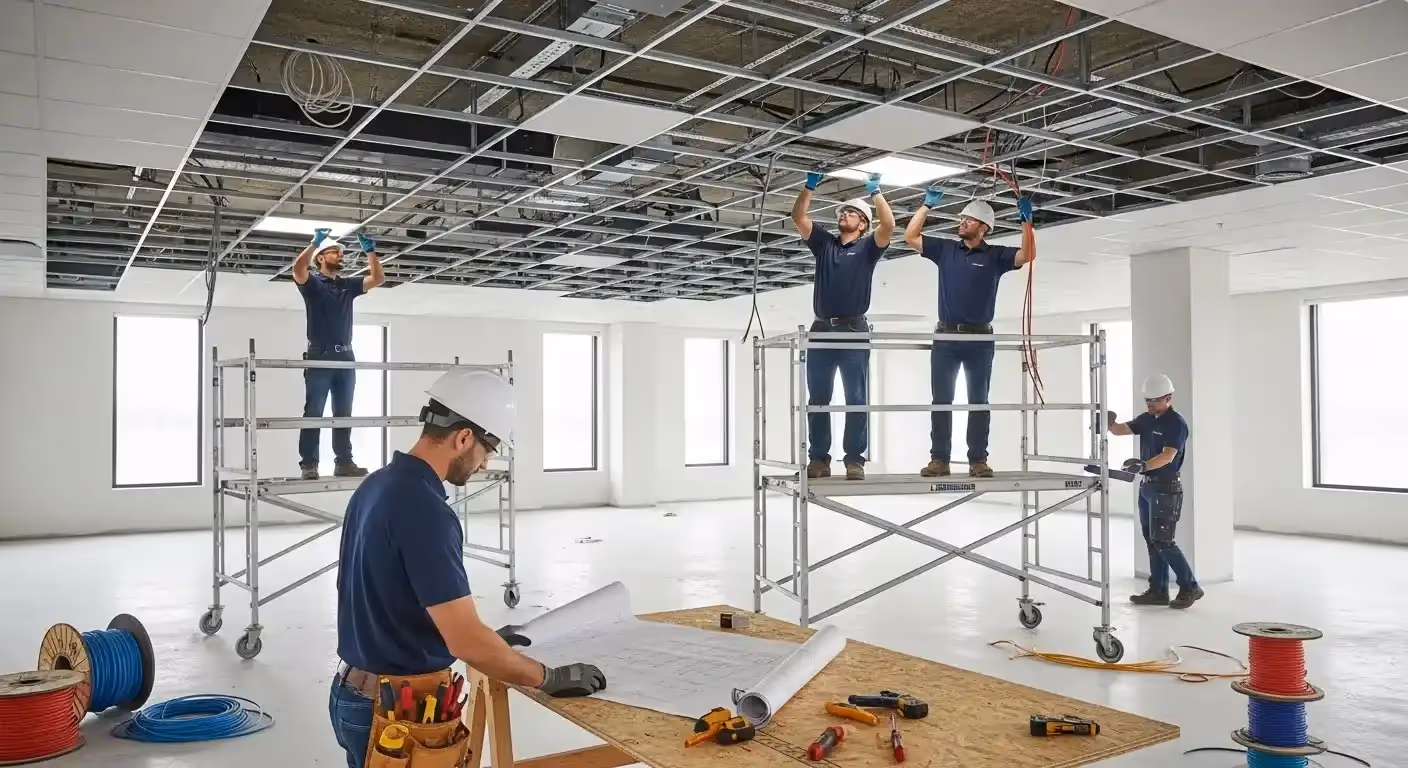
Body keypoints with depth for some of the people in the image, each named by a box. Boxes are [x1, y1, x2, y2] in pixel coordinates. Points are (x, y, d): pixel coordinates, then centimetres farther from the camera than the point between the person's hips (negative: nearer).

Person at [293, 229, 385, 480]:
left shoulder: (349, 285, 16)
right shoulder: (312, 282, 2)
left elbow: (378, 279, 9)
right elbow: (297, 269, -20)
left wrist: (369, 249, 1)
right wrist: (315, 242, -21)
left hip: (345, 356, 5)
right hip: (319, 355, -5)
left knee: (343, 413, 8)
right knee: (313, 413, -3)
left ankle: (344, 462, 12)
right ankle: (309, 464, -2)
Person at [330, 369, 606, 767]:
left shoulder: (377, 485, 4)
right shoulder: (425, 510, -26)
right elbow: (465, 641, -27)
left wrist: (484, 637, 20)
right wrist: (551, 678, -14)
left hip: (359, 694, 9)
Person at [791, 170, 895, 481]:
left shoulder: (868, 247, 7)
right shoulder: (824, 242, 16)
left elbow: (889, 225, -10)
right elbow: (798, 217, 11)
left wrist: (875, 192, -4)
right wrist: (810, 186, 5)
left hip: (853, 330, -3)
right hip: (821, 329, 3)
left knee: (857, 399, -2)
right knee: (817, 400, 4)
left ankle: (855, 460, 2)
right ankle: (818, 459, 10)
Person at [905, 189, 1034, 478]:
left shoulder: (995, 255, 4)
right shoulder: (945, 249, 10)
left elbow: (1028, 255, -9)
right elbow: (910, 237, 10)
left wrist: (1026, 221, -18)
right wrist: (927, 205, 6)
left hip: (979, 338, -2)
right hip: (946, 337, 2)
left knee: (979, 401, 4)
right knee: (941, 400, 2)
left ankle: (978, 460, 8)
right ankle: (939, 459, 6)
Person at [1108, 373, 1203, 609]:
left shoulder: (1176, 423, -14)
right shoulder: (1147, 419, 9)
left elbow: (1167, 456, -25)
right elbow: (1120, 430, 7)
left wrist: (1144, 465, -41)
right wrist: (1109, 422, -16)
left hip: (1166, 489, -8)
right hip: (1146, 486, 8)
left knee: (1162, 541, -7)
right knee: (1152, 541, 10)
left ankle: (1190, 587, 5)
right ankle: (1158, 591, 16)